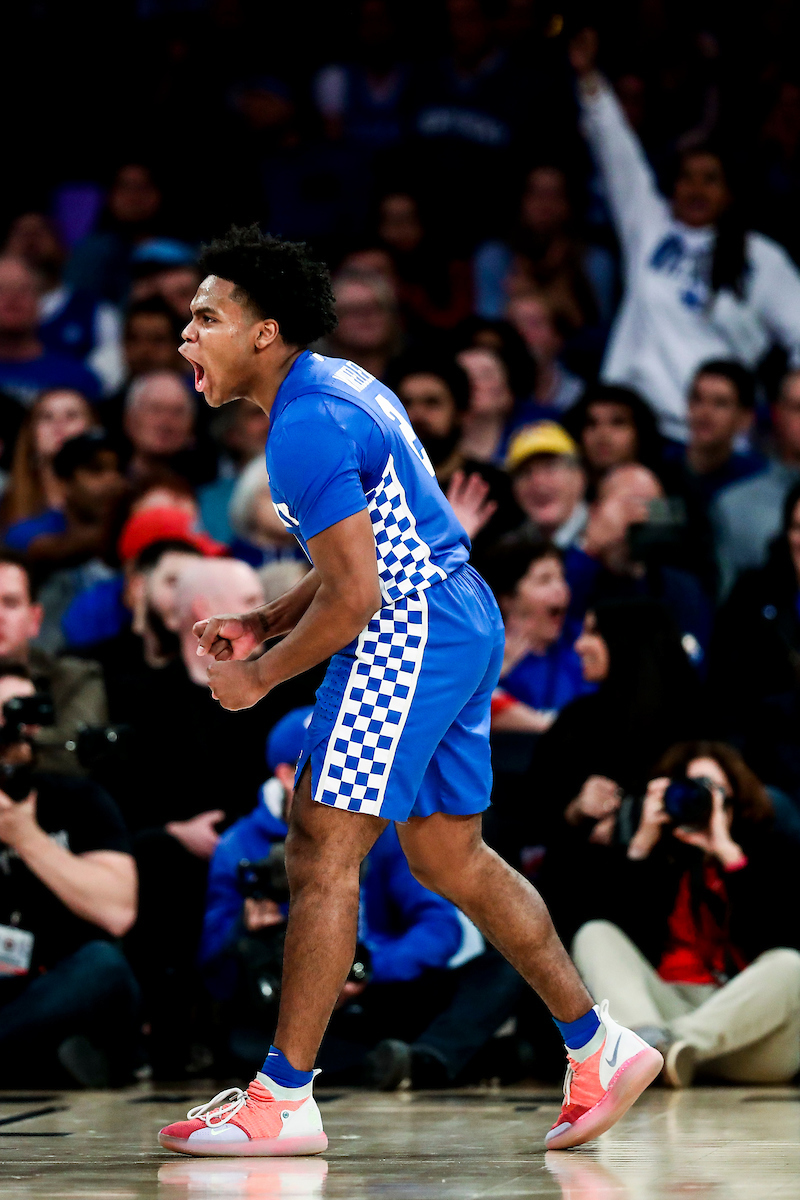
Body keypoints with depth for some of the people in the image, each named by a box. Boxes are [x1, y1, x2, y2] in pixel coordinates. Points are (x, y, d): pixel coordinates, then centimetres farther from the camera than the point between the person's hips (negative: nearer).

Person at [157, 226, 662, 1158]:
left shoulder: (306, 426, -18)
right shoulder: (338, 385, 15)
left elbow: (354, 593, -21)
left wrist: (259, 677, -9)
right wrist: (262, 624, 15)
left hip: (407, 637, -11)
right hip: (464, 620, 11)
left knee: (321, 853, -8)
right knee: (447, 856, 16)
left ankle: (282, 1100, -7)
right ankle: (600, 1049, 20)